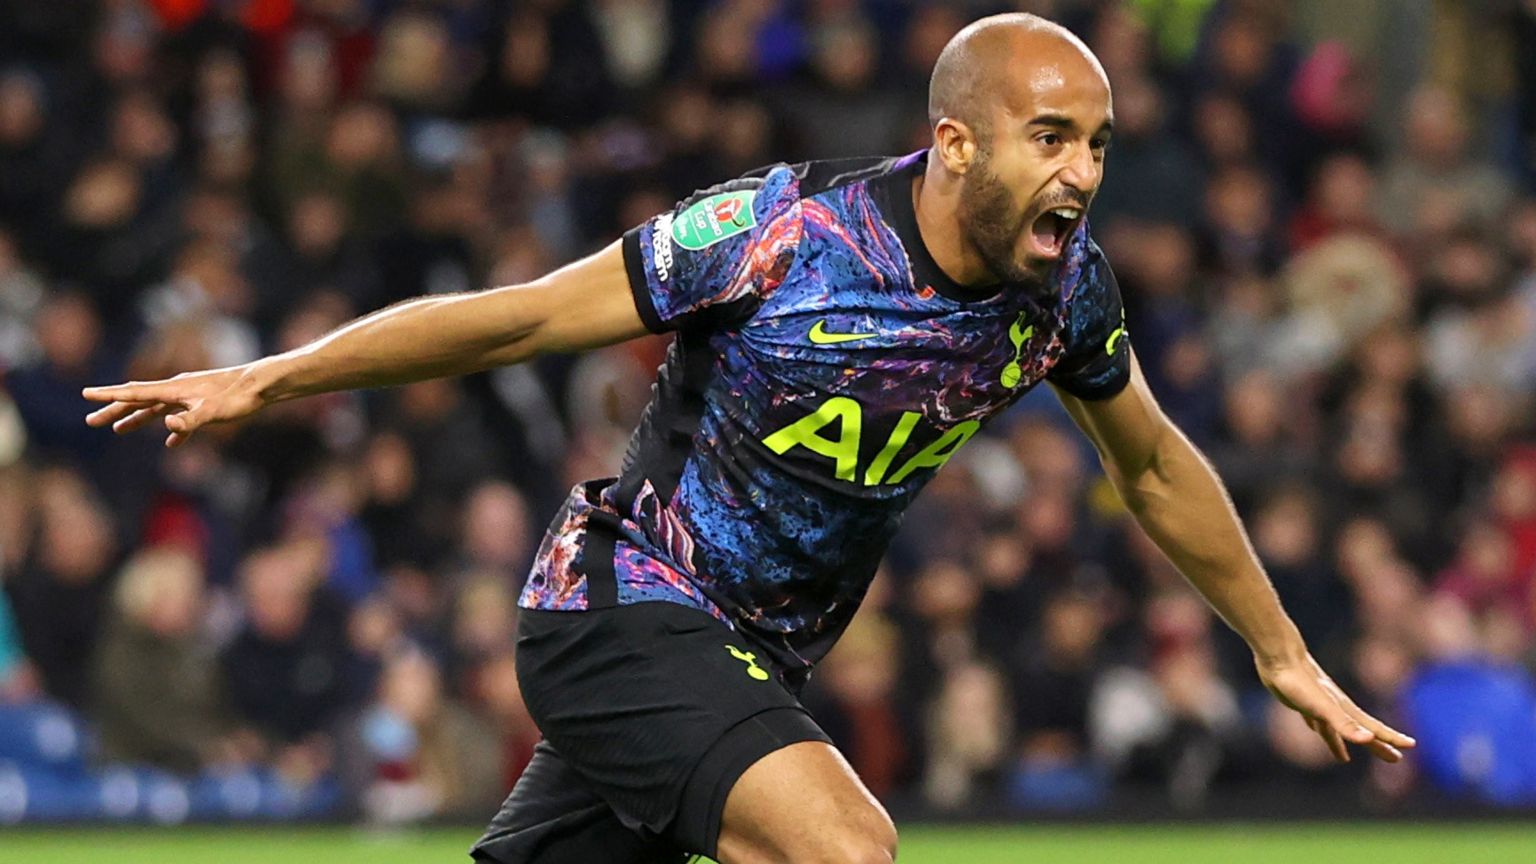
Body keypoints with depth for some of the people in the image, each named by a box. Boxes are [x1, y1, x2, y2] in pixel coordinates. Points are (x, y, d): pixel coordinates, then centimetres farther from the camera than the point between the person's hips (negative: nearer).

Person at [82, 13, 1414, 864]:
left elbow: (1154, 468, 13)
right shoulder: (781, 234, -24)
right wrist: (262, 382, -17)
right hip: (625, 610, -7)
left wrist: (1286, 656, 21)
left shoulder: (1066, 287, -6)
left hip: (758, 664, 7)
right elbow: (520, 318, -16)